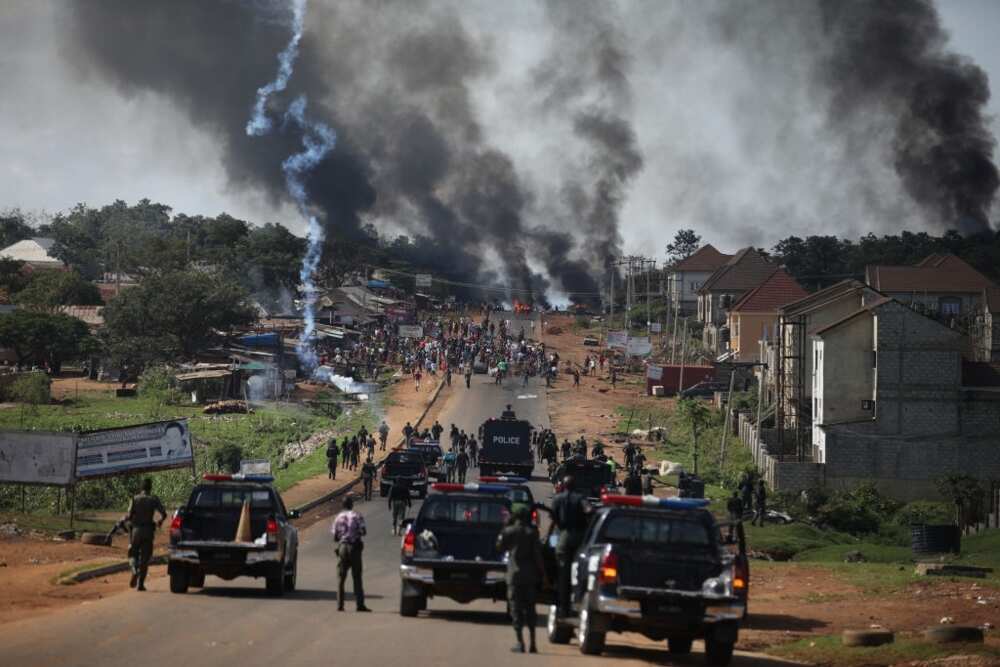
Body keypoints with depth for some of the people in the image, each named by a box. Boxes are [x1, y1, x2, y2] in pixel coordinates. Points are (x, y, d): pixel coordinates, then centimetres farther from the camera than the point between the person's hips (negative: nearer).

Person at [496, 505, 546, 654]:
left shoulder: (509, 531, -2)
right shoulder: (532, 533, 2)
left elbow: (500, 547, 9)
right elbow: (538, 555, -3)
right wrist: (542, 572, 3)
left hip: (515, 575, -2)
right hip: (530, 576, 2)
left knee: (516, 608, 0)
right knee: (530, 608, 10)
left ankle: (520, 642, -9)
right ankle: (532, 643, 5)